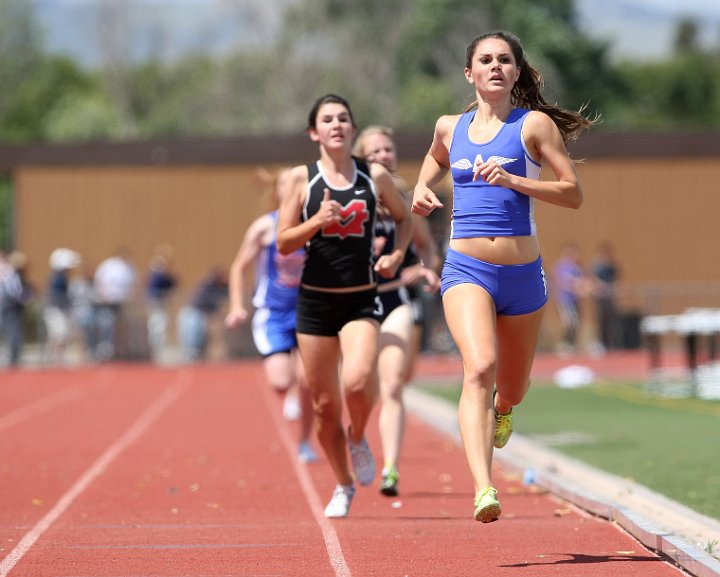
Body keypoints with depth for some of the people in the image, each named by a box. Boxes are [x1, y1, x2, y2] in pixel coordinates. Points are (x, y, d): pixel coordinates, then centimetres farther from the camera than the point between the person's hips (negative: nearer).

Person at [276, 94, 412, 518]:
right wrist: (318, 221, -18)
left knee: (358, 382, -26)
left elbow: (404, 218, 20)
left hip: (362, 301, -1)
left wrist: (397, 255, 2)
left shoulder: (375, 177, 2)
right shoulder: (302, 179, 0)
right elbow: (284, 244, -2)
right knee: (325, 404, 5)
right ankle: (344, 487, 25)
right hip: (315, 302, 1)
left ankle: (359, 438, 7)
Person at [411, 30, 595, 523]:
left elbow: (574, 194, -6)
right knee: (480, 367, -25)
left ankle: (503, 409, 58)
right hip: (466, 271, 0)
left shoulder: (535, 124, -1)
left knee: (512, 388, 17)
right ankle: (484, 490, -37)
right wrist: (423, 187, 13)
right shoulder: (450, 128, 9)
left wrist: (513, 180, -17)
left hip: (522, 275, 0)